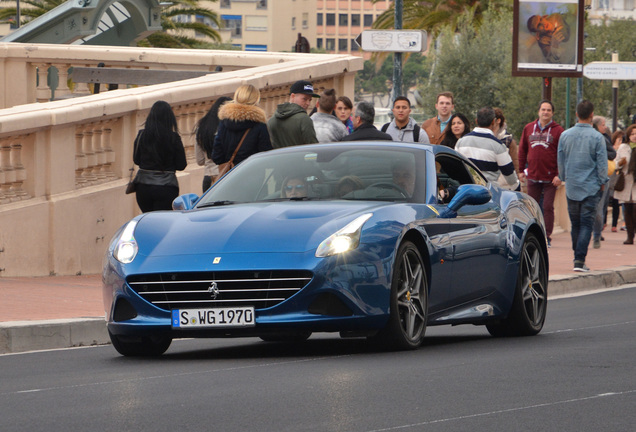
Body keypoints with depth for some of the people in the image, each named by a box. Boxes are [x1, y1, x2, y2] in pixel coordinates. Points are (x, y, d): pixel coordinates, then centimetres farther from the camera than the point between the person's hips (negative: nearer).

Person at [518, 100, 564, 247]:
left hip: (550, 178, -3)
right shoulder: (529, 129, 9)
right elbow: (522, 150, 15)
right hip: (532, 176, 3)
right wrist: (521, 170, 9)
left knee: (548, 207, -2)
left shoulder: (558, 130, -2)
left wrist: (559, 174, -12)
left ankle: (547, 237, 2)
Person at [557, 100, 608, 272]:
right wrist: (602, 182, 8)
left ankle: (578, 256, 18)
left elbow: (560, 161, 11)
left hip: (571, 187, 3)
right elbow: (602, 163, -5)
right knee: (586, 224, -3)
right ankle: (580, 259, -11)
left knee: (575, 223, 13)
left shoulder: (565, 136, 2)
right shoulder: (596, 137, -9)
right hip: (591, 187, -3)